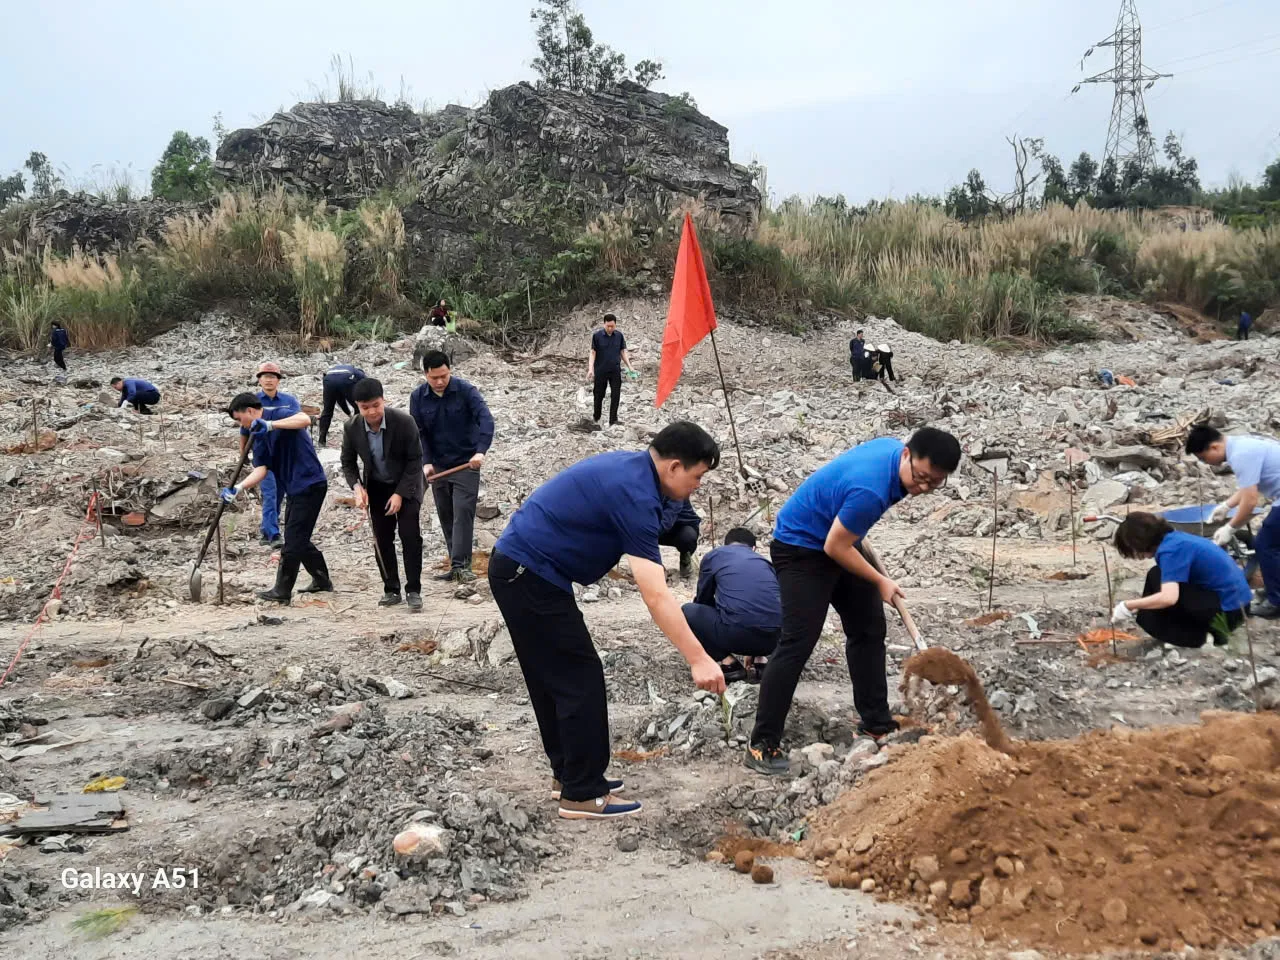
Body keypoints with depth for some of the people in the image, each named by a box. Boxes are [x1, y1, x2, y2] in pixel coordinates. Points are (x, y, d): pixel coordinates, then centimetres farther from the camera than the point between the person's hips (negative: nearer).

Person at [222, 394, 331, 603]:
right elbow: (260, 470, 2)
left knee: (293, 539, -5)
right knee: (298, 539, 18)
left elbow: (305, 420, -31)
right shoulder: (259, 438, 13)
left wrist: (270, 425, -38)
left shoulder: (281, 413, -9)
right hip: (295, 489, 10)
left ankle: (282, 591, 2)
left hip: (310, 485, -10)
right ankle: (322, 580, 31)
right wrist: (238, 489, -14)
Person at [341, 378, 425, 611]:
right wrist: (357, 487, -19)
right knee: (382, 540, 4)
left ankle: (413, 590, 1)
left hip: (407, 486, -3)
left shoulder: (404, 422, -26)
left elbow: (415, 459, -17)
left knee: (410, 537, -8)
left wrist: (400, 493, -20)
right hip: (377, 488, 3)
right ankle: (391, 590, 14)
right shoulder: (352, 428, -17)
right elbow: (348, 462, -2)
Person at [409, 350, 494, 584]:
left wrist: (481, 451, -37)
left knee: (463, 512, -12)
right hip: (438, 465, 4)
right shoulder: (417, 397, -2)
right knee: (445, 517, 8)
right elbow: (418, 433, -2)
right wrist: (426, 462, -16)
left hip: (466, 463, -4)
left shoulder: (465, 390, -12)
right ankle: (456, 566, 16)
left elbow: (486, 419, -23)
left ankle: (461, 565, -12)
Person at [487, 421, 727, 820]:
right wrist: (698, 659, -26)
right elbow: (655, 596, -26)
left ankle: (568, 773, 27)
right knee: (580, 680, -3)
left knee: (554, 679, 17)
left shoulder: (629, 466, 10)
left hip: (520, 567, 10)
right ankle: (582, 794, 5)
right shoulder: (635, 494, -20)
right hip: (530, 575, -10)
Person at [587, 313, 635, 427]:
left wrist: (629, 366, -1)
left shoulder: (619, 335, 0)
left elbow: (623, 352, 8)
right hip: (600, 371, -2)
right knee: (599, 395, 10)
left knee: (615, 396, -2)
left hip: (615, 371, 2)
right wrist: (590, 369, -16)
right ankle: (597, 418, 29)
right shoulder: (597, 336, -7)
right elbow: (593, 353, -6)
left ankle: (613, 421, 4)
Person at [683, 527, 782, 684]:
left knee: (688, 611, 23)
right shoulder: (764, 561, 29)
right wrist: (755, 650, 52)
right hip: (774, 638, 4)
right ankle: (759, 658, 16)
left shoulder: (714, 556, 19)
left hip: (737, 633, -4)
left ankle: (729, 663, 9)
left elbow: (703, 600, 30)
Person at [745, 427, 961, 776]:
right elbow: (835, 548, -25)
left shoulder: (892, 447, -8)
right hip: (801, 547, -10)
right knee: (798, 642, -16)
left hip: (837, 539, 10)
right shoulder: (870, 489, -36)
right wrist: (880, 582, -11)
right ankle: (762, 744, -12)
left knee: (869, 628, 12)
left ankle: (876, 722, 25)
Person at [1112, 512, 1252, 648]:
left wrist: (1127, 606, -21)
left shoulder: (1169, 549, -19)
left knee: (1156, 577, -11)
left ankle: (1201, 637, -8)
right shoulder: (1176, 539, 10)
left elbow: (1168, 598, -32)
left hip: (1227, 610, -9)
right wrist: (1137, 606, 16)